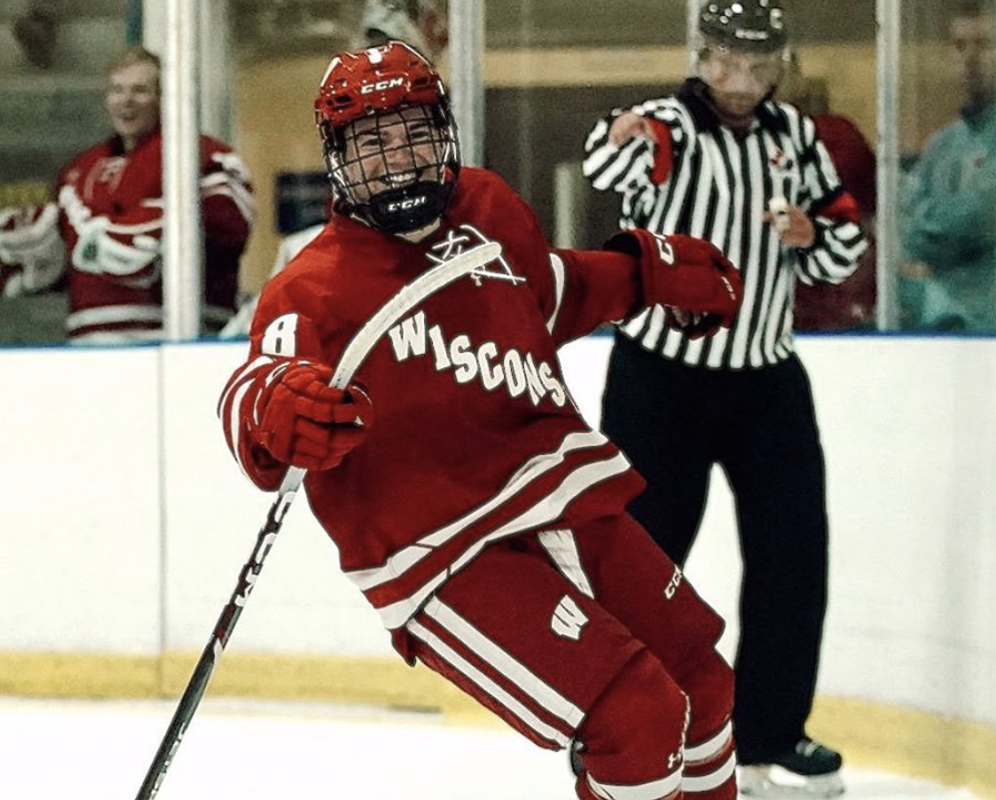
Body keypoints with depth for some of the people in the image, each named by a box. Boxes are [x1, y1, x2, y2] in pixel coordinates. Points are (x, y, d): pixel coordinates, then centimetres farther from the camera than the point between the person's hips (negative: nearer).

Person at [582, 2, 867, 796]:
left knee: (793, 555, 3)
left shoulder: (796, 137, 4)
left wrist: (815, 237, -11)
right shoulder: (669, 127, -14)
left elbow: (845, 238, 10)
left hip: (767, 379, 5)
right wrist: (622, 141, -59)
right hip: (661, 375, -5)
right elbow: (615, 164, -37)